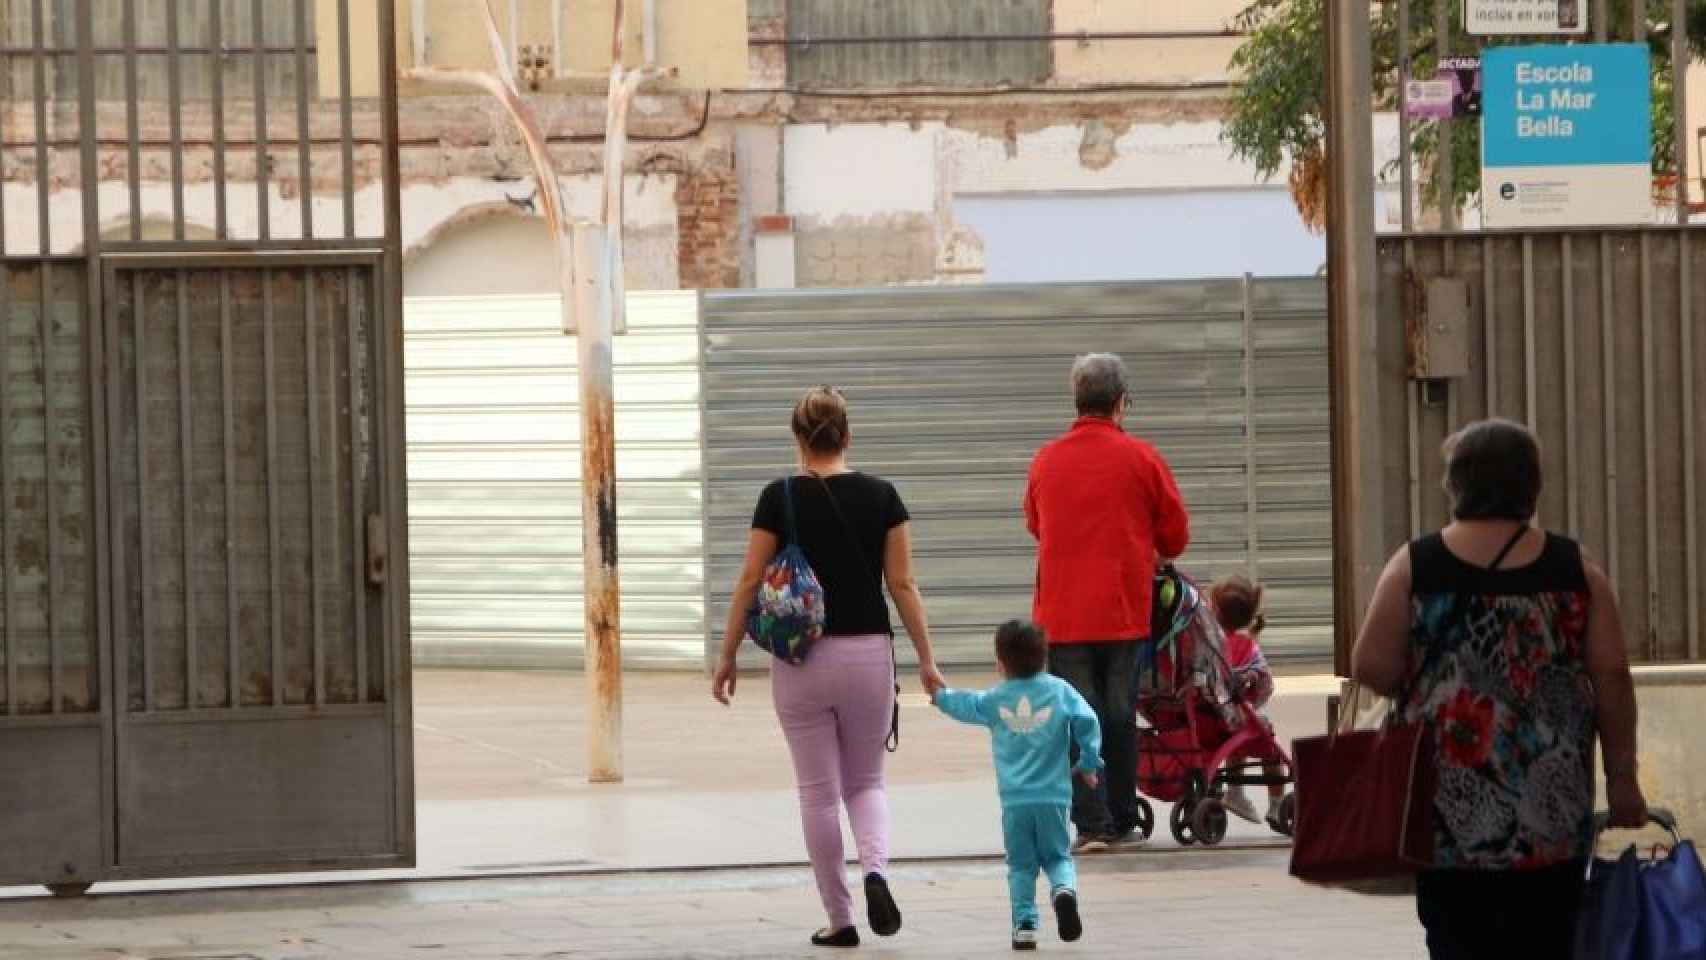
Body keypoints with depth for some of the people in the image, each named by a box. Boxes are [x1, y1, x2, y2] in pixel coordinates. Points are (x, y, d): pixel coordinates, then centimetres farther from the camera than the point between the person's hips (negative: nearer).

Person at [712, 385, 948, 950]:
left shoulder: (780, 499, -6)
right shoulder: (881, 496, -2)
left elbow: (750, 583, -5)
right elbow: (902, 584, -2)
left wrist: (727, 657, 4)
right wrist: (926, 661, 3)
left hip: (800, 659, -1)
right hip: (867, 654, 1)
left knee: (819, 791, 7)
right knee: (865, 782, 16)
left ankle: (839, 921, 9)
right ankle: (876, 870, -13)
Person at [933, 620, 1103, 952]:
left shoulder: (995, 700, 5)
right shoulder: (1059, 691, 1)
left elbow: (965, 705, 22)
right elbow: (1087, 722, -7)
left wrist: (940, 695, 44)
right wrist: (1088, 763, 6)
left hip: (1014, 800, 0)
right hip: (1053, 797, 0)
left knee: (1021, 865, 10)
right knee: (1057, 856, 9)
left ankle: (1024, 923, 0)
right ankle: (1064, 888, -21)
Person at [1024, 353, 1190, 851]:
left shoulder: (1046, 461, 3)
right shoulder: (1140, 458, -3)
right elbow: (1176, 534, 3)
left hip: (1062, 613, 1)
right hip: (1123, 608, 0)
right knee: (1119, 716, 10)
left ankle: (1091, 822, -8)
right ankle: (1120, 820, 16)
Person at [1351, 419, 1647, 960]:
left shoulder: (1414, 567, -2)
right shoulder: (1577, 570, 1)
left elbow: (1371, 669, -5)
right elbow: (1611, 675, -2)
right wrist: (1621, 776, 5)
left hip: (1450, 807, -1)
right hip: (1552, 811, 1)